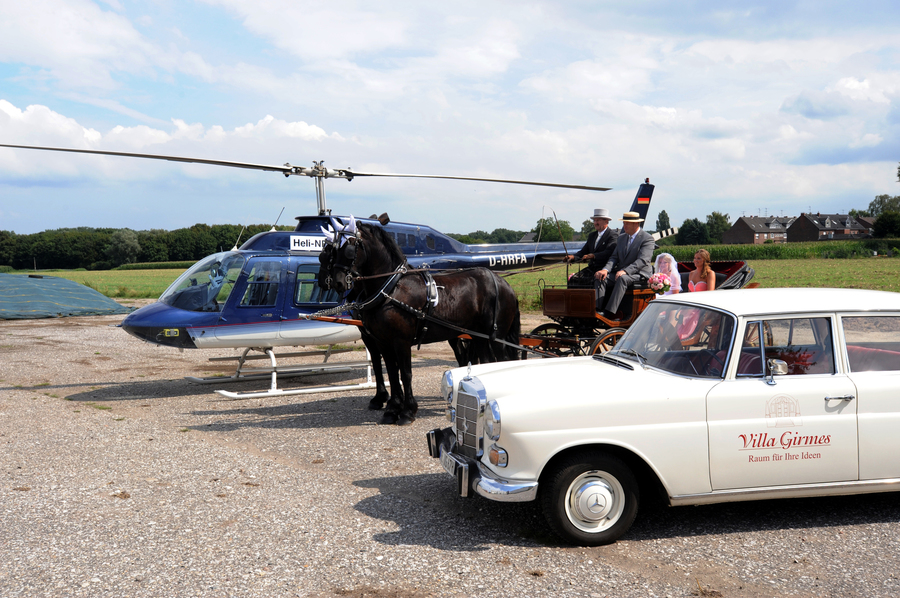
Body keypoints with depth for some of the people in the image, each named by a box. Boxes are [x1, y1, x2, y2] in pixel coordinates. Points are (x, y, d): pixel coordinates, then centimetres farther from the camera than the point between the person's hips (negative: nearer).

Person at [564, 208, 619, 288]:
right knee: (573, 279, -17)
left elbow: (609, 253, -18)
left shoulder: (613, 235, -3)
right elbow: (583, 252, 19)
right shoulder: (592, 236, 24)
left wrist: (593, 256, -31)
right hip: (591, 268, 7)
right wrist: (573, 257, -3)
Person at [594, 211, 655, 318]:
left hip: (639, 274, -7)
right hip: (620, 273, 7)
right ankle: (596, 310, -31)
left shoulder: (647, 239, -4)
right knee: (600, 278, -19)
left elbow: (642, 260, -16)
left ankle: (609, 312, -45)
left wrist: (625, 271, -29)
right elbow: (614, 257, 13)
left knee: (622, 279, -37)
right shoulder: (621, 238, 19)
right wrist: (606, 269, -9)